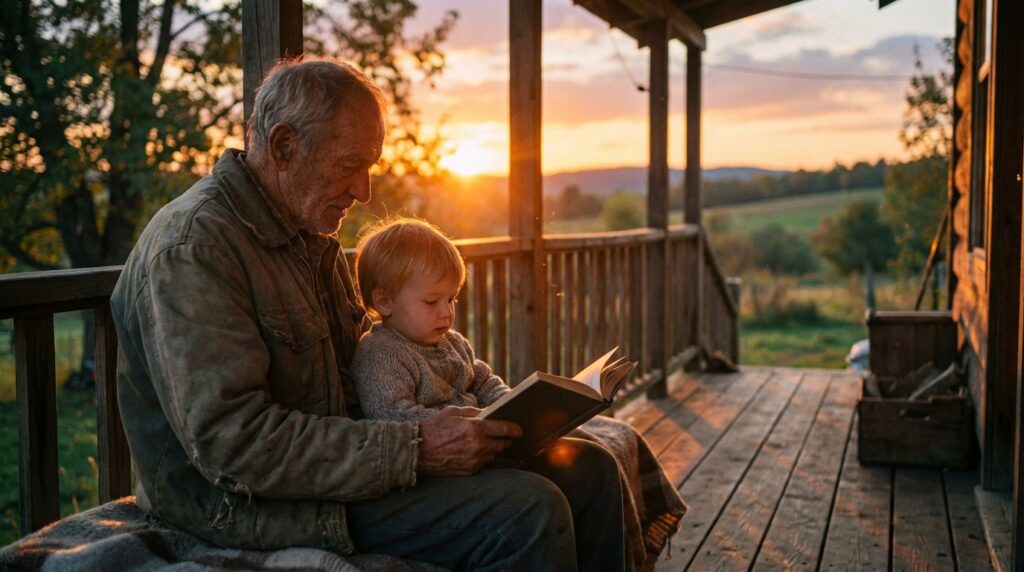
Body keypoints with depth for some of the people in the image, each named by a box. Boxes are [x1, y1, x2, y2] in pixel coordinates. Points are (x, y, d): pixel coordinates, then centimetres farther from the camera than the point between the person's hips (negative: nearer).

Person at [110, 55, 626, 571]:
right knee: (529, 512, -25)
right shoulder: (193, 247, -18)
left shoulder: (310, 235, 14)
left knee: (590, 470, 2)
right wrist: (413, 449, -26)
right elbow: (232, 441, -25)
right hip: (249, 507, -9)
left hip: (332, 457, 9)